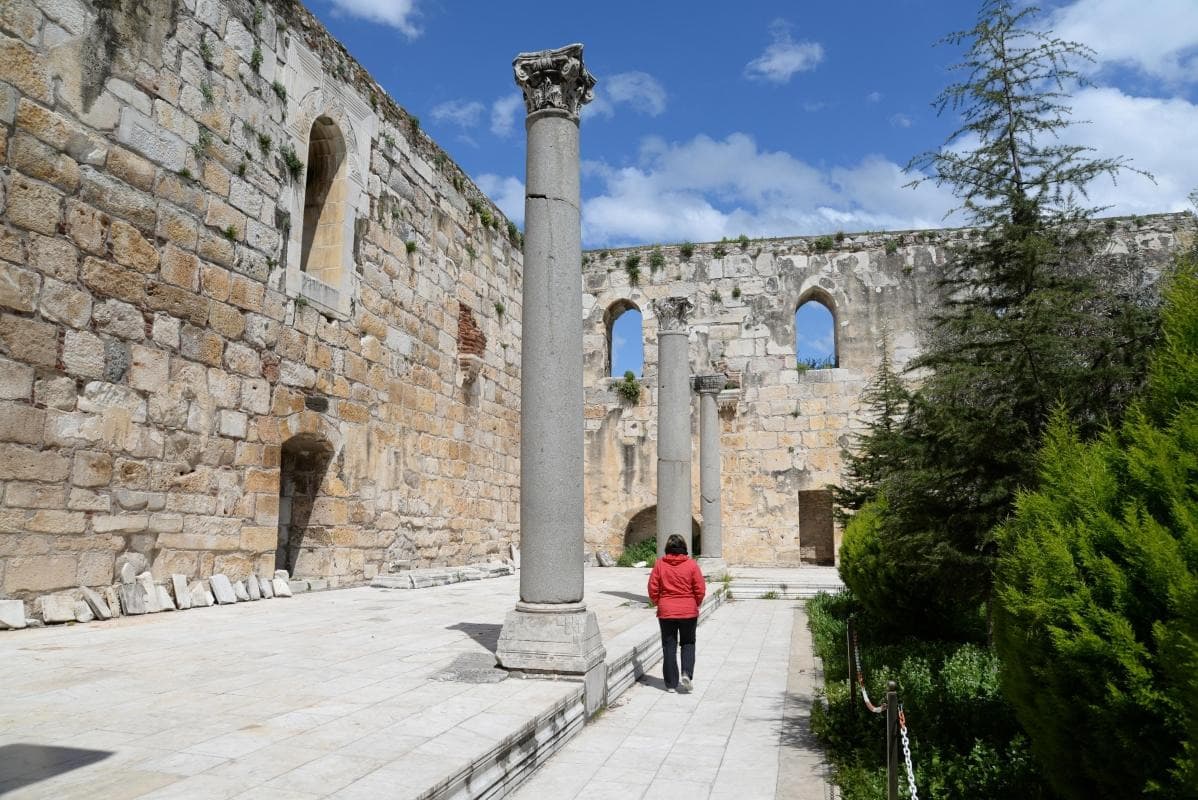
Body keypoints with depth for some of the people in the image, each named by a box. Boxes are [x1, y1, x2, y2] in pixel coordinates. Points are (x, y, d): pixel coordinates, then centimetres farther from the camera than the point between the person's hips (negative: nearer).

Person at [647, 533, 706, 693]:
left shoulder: (659, 564, -5)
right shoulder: (691, 564, -7)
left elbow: (652, 589, -3)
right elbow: (700, 590, -6)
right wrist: (695, 605, 10)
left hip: (666, 612, 0)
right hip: (689, 611, 0)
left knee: (669, 647, 8)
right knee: (688, 644, 16)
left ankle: (671, 684, 11)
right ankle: (687, 674, -4)